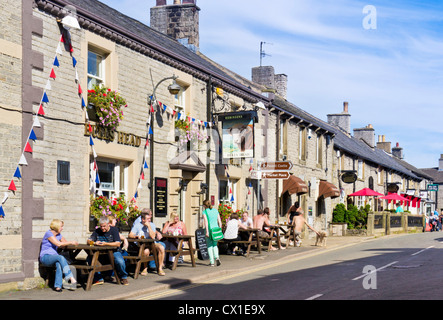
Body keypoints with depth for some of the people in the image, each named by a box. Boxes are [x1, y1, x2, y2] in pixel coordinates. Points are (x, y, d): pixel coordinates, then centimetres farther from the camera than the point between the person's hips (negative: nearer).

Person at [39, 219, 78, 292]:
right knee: (61, 258, -34)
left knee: (59, 264, -32)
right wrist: (71, 242, -15)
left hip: (54, 257, 6)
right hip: (45, 258, -6)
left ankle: (58, 286, -39)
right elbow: (58, 244, -19)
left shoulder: (58, 235, 14)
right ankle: (71, 279, -41)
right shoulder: (49, 233, -10)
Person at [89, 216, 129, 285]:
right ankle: (99, 279, -9)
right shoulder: (97, 231, 6)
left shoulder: (114, 230, -4)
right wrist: (95, 243, -20)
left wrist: (106, 244, -27)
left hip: (113, 251, -3)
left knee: (120, 261, -34)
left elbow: (118, 244, -14)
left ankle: (123, 277, 0)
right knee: (90, 258, -25)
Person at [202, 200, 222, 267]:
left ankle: (212, 262, 5)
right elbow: (219, 221, 8)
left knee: (209, 246, 7)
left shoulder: (205, 212, -4)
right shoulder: (216, 210, 10)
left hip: (209, 229, -4)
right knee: (215, 245, 17)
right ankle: (217, 257, -8)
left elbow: (206, 222, -14)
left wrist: (207, 232, -17)